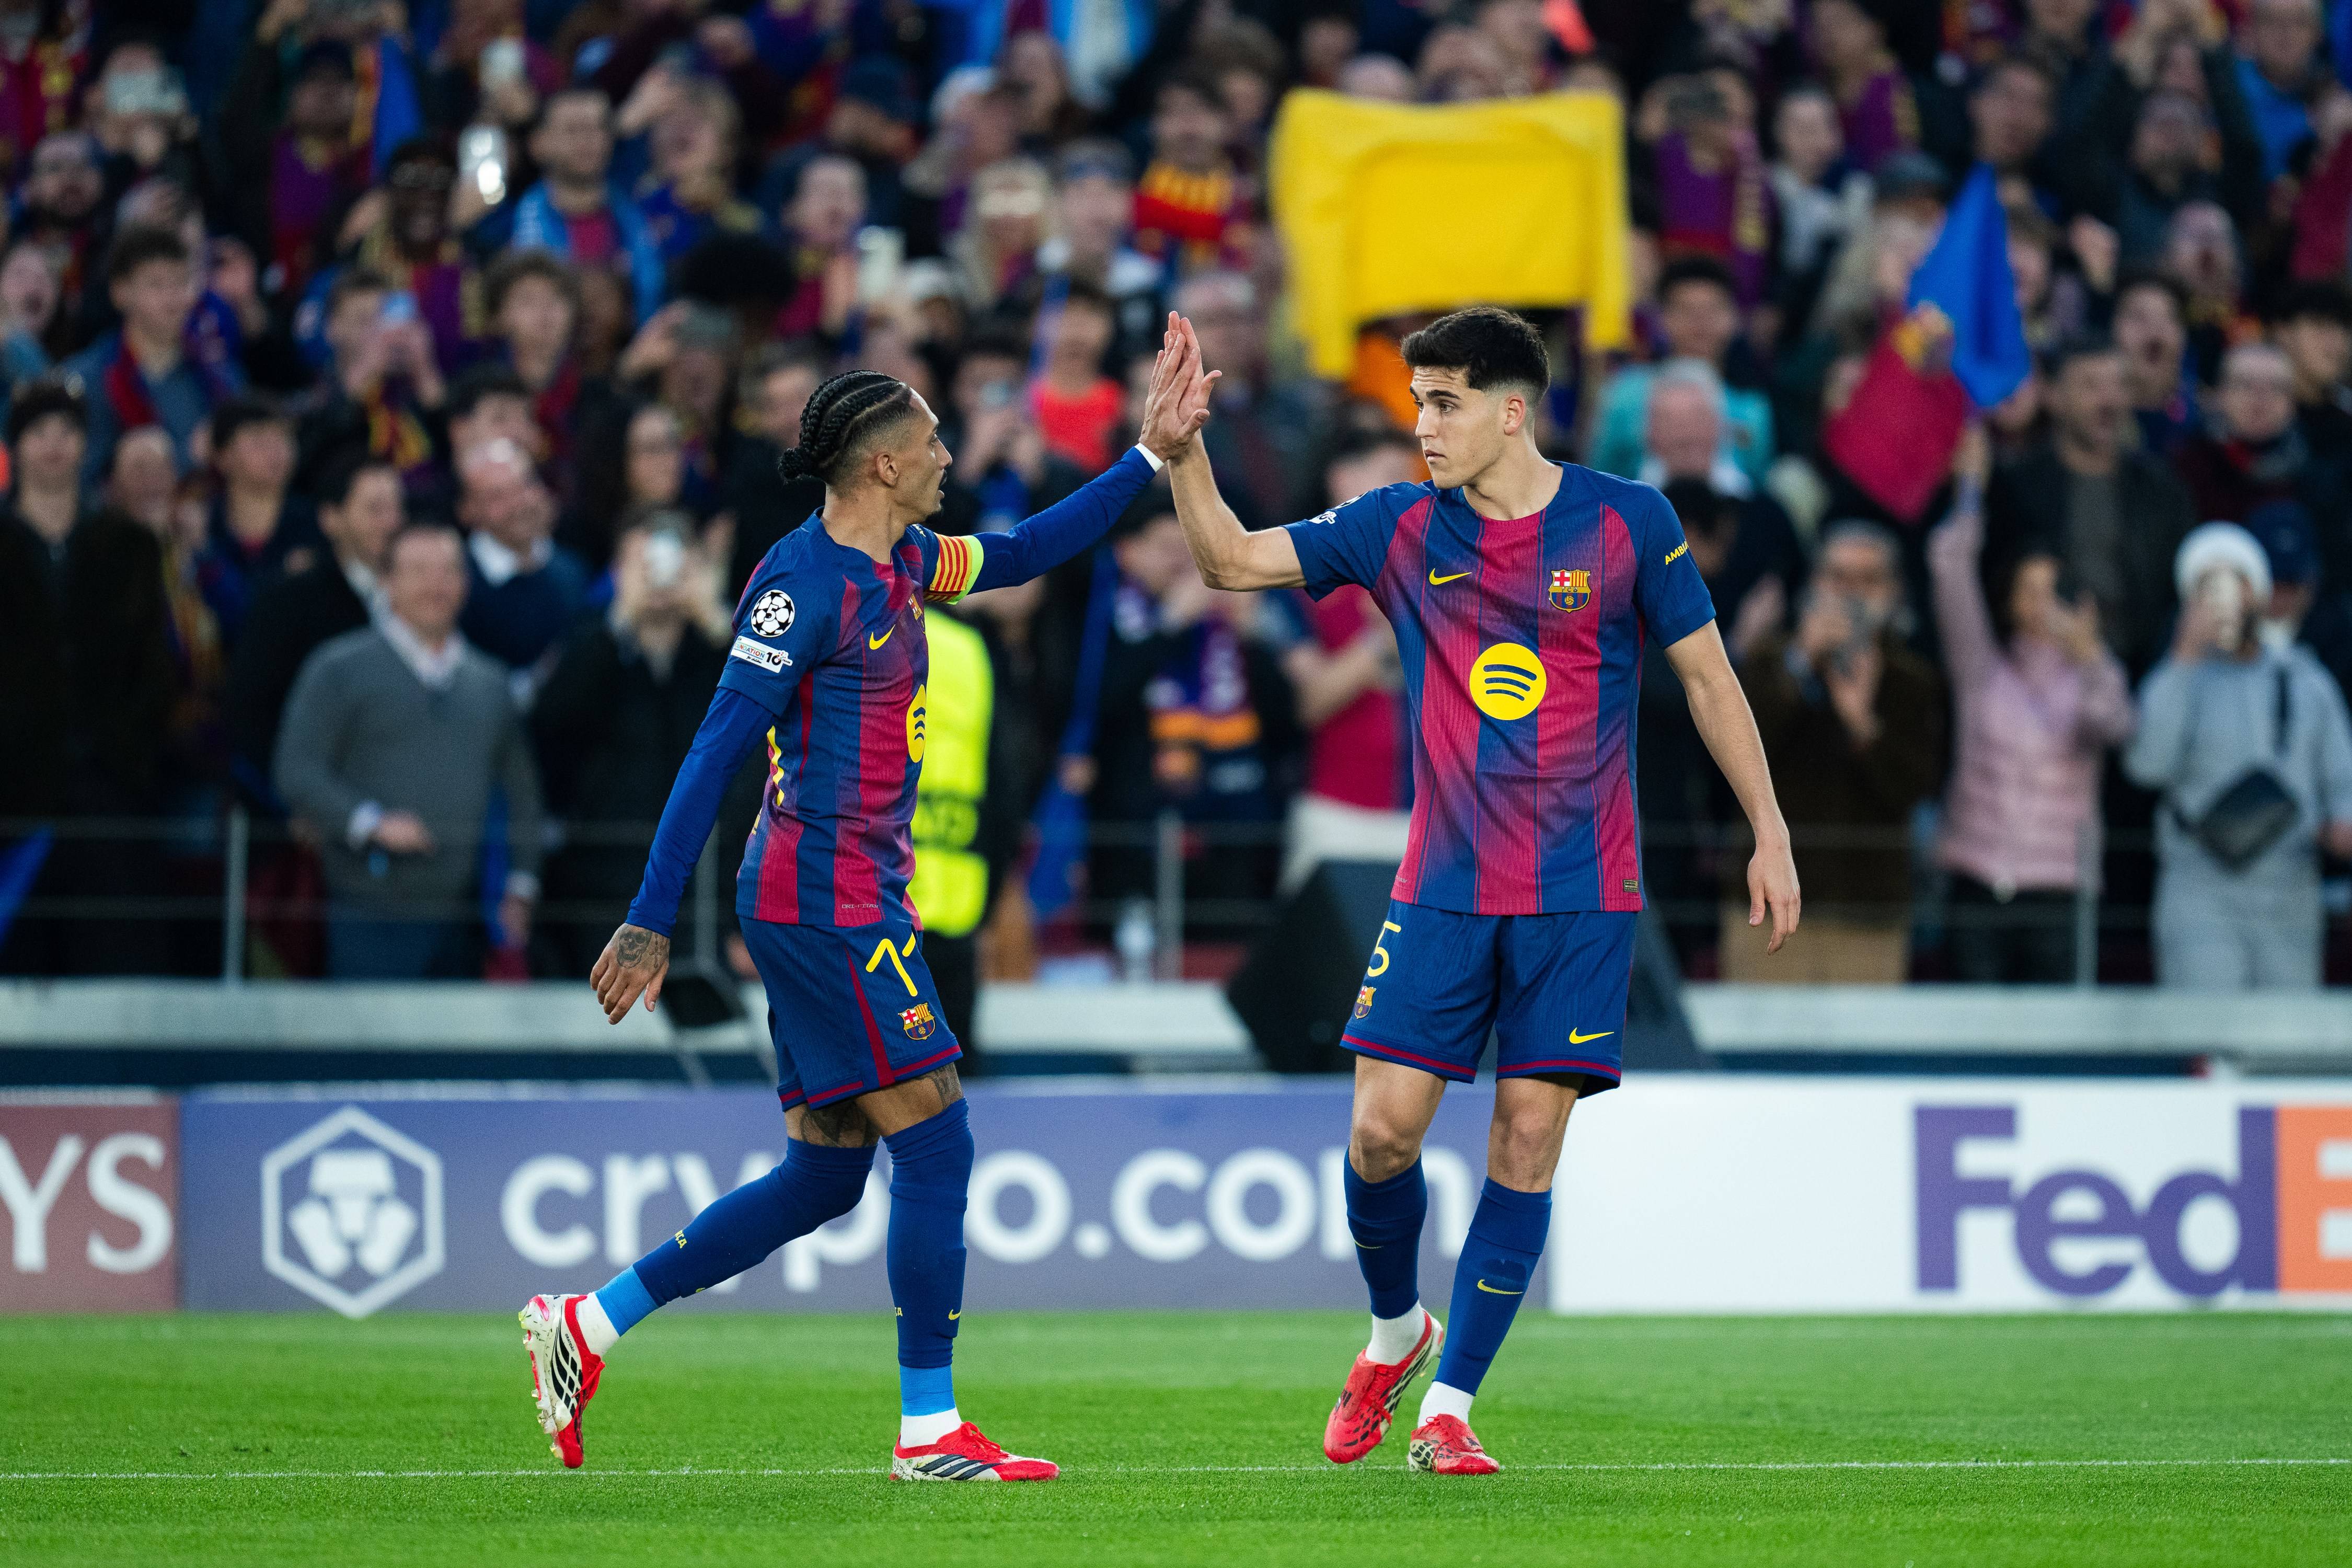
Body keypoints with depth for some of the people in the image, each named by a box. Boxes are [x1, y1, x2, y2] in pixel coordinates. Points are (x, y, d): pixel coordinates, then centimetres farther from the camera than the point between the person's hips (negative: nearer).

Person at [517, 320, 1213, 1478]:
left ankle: (586, 1326, 16)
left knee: (825, 1177, 12)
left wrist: (1154, 453, 22)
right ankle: (931, 1432, -1)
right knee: (936, 1146, -6)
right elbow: (715, 752, -18)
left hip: (855, 899, 10)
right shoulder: (806, 582, -15)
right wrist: (652, 923, -21)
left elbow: (1025, 553, 28)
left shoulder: (901, 562, 12)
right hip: (829, 898, -10)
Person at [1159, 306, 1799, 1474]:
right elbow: (1233, 561, 3)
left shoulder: (1628, 523, -2)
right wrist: (1183, 448, -13)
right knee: (1383, 1127, -8)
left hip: (1582, 894, -2)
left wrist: (1769, 832, 4)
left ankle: (1448, 1405, 3)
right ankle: (1393, 1333, 21)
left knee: (1528, 1137, -5)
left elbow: (1707, 679, 5)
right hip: (1442, 887, 2)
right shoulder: (1400, 530, 3)